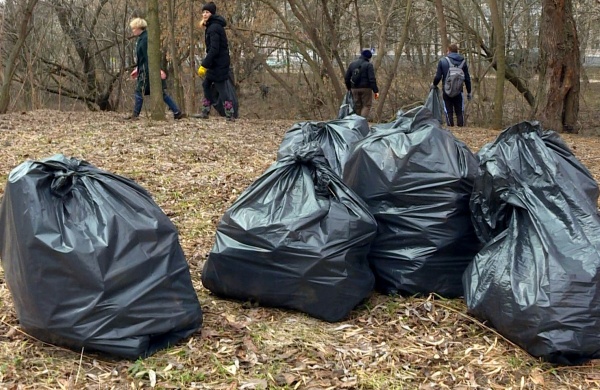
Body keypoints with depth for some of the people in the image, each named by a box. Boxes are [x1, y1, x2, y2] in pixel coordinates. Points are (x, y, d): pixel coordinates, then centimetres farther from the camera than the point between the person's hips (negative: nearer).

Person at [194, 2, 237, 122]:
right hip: (216, 63, 11)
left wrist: (204, 65, -24)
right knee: (206, 84, 16)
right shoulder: (212, 26, 13)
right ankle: (205, 112, 22)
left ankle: (230, 115, -2)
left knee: (222, 88, -6)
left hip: (219, 63, -11)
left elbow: (214, 49, -25)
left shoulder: (214, 28, -19)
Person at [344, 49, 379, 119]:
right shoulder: (368, 65, -8)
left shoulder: (352, 64, 10)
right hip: (365, 88, -5)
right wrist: (376, 91, -11)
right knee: (366, 105, 0)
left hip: (355, 89, 5)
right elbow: (372, 79, -14)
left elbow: (346, 77, 14)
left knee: (357, 106, 12)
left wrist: (349, 87, 26)